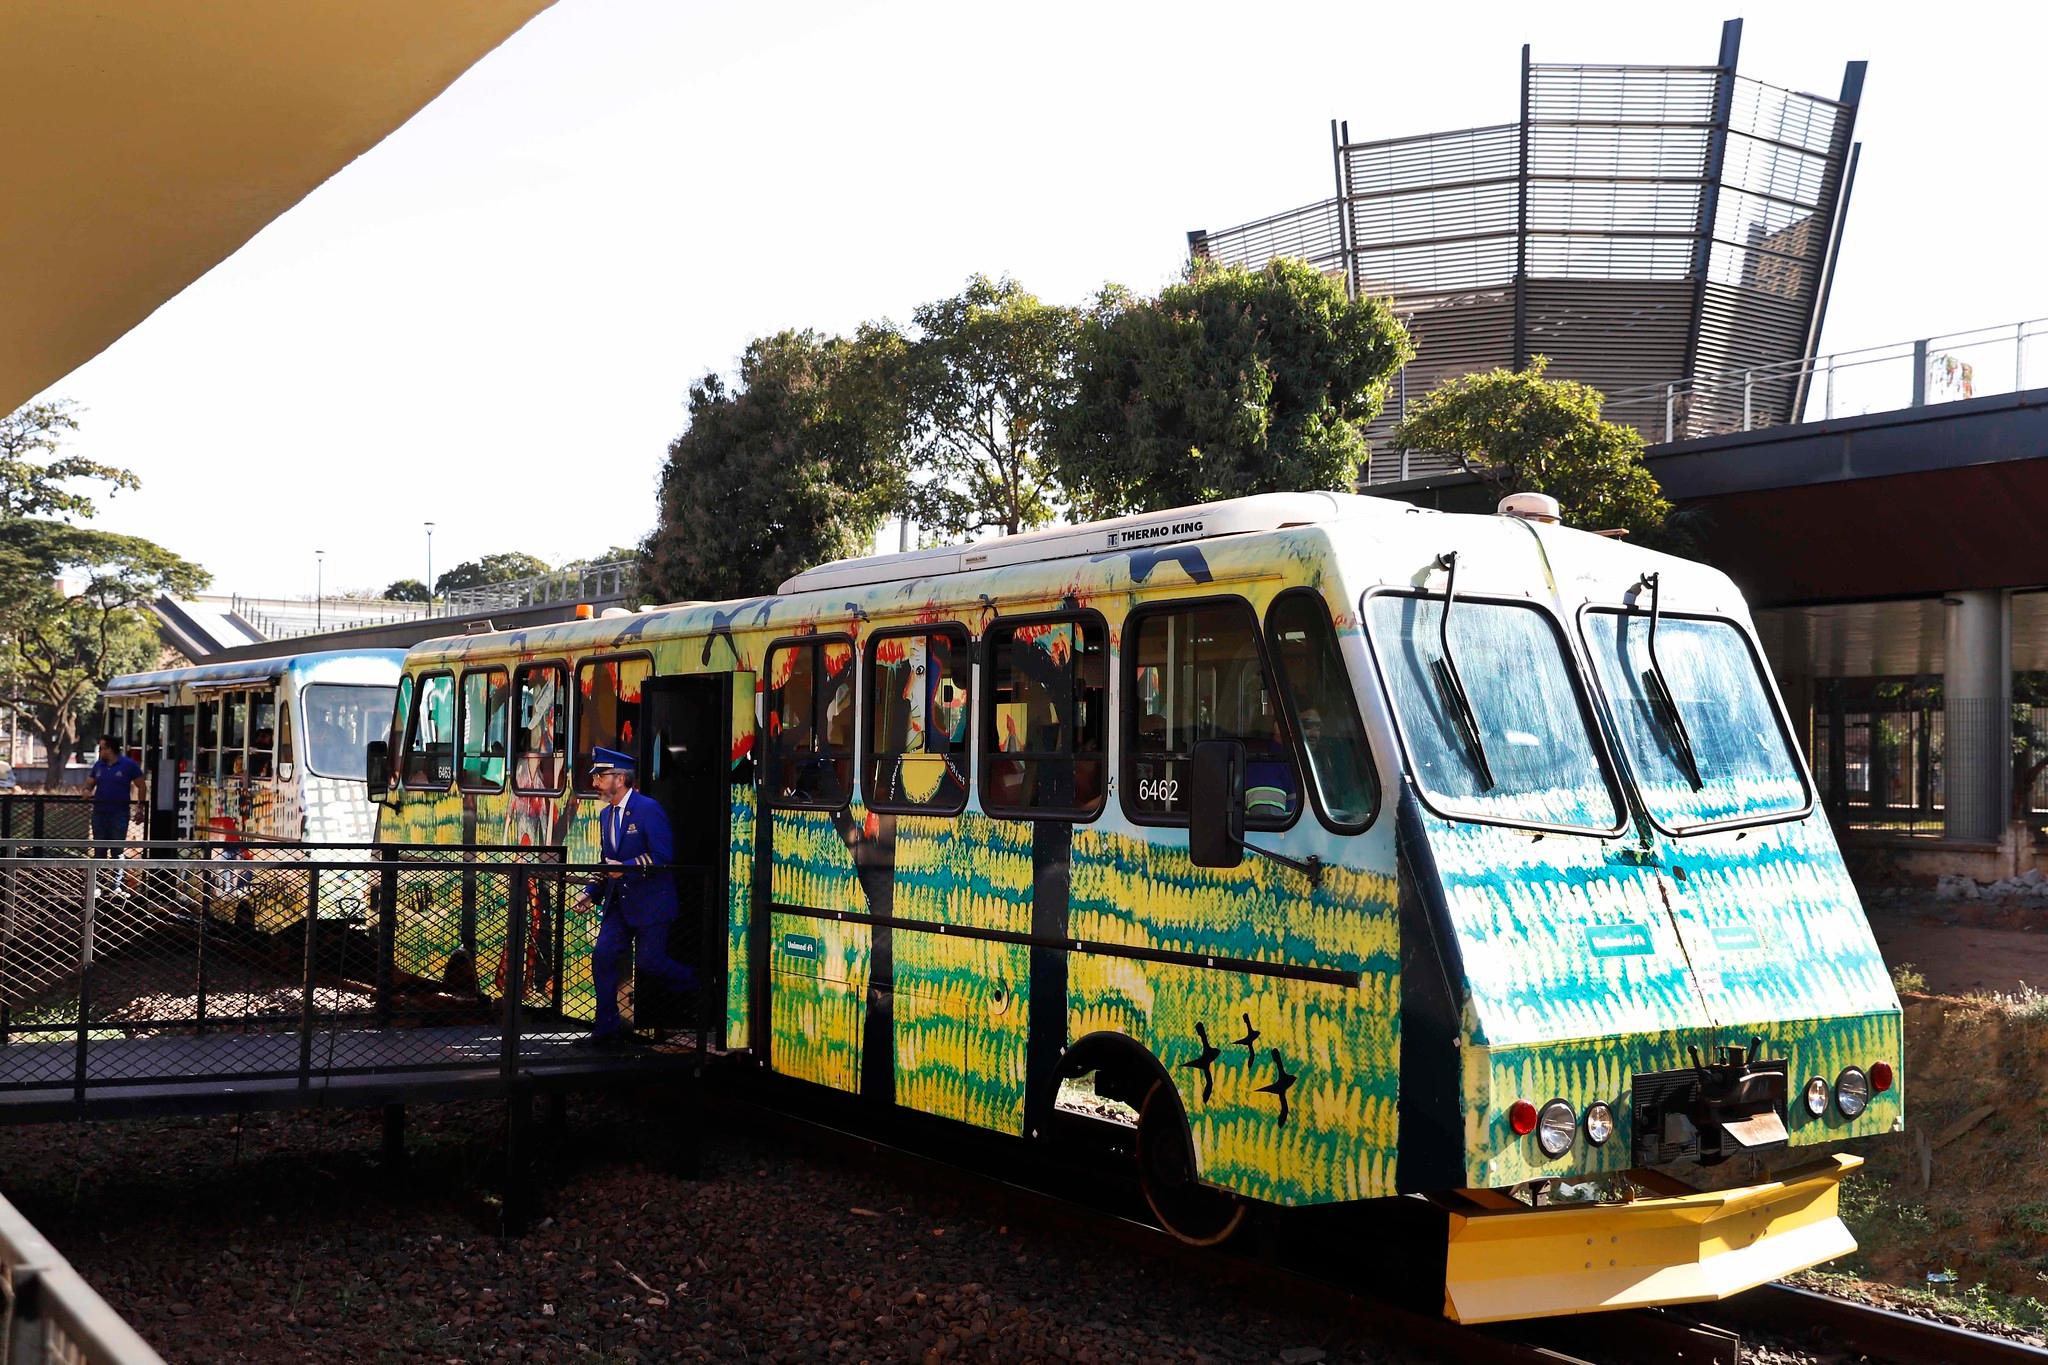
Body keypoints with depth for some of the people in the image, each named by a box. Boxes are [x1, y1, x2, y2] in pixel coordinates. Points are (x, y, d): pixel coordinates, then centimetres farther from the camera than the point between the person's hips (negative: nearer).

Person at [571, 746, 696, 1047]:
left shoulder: (648, 808, -13)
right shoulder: (606, 815, 12)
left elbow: (663, 857, -19)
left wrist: (625, 868, -24)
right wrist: (591, 893, 8)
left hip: (650, 901, -8)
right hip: (619, 902, 8)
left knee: (649, 961, -8)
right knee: (603, 956, -1)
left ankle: (700, 989, 18)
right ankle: (607, 1030, 5)